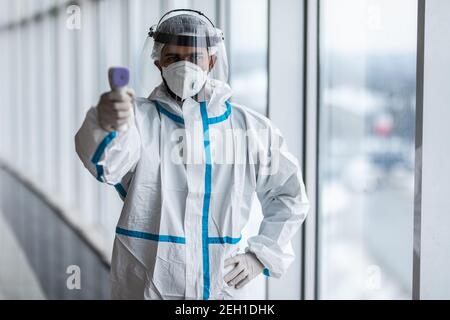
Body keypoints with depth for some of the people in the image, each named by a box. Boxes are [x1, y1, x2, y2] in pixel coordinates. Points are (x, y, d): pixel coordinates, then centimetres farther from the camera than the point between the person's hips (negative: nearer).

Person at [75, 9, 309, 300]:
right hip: (146, 288, -2)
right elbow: (106, 162, -26)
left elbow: (290, 195, 14)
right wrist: (104, 123, -48)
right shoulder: (140, 118, -5)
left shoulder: (249, 128, 3)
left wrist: (260, 256, 4)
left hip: (221, 288, 2)